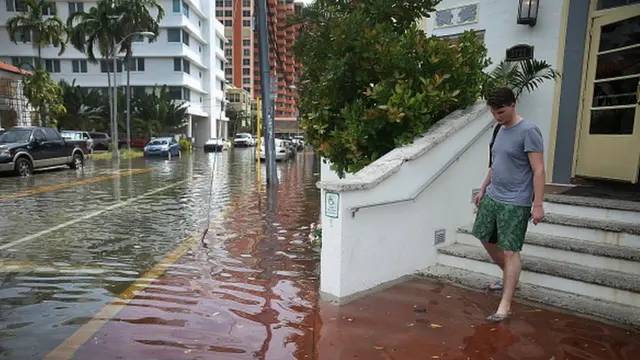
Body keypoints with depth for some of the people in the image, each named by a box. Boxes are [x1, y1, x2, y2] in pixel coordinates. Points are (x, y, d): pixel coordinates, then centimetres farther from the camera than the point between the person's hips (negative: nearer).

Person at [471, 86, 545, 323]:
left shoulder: (528, 131, -14)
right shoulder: (500, 130, 10)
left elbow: (538, 170, -17)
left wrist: (538, 204, -20)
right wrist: (483, 189, 22)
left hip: (515, 203, -9)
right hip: (492, 197, 9)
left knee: (510, 251, -6)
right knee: (486, 239, 17)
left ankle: (505, 306, 0)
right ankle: (509, 277, 38)